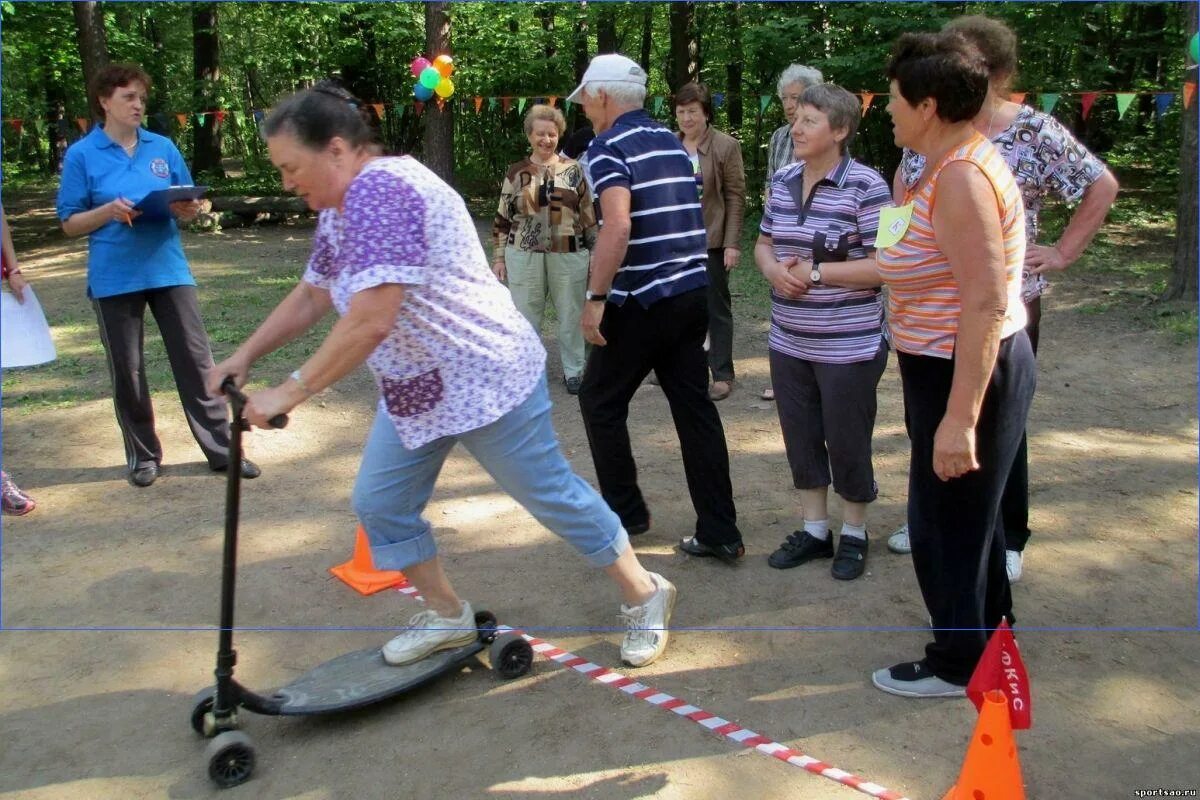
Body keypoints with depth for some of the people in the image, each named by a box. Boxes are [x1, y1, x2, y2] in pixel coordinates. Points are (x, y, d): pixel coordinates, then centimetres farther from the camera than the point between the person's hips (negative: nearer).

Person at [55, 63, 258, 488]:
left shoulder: (163, 148, 7)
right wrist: (109, 211, -17)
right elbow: (70, 224, 0)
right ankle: (142, 455, 22)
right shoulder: (81, 155, -1)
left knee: (196, 359, 1)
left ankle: (221, 448, 10)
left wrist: (189, 209, -10)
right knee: (126, 370, 7)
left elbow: (186, 206, 13)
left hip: (169, 269, 2)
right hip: (114, 278, -2)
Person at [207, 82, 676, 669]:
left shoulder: (381, 190, -25)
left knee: (552, 496, 3)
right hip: (414, 390, 10)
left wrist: (291, 392, -26)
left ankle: (644, 596, 23)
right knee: (379, 503, 9)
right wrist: (244, 357, 8)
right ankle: (447, 617, 27)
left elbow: (370, 321, -33)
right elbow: (311, 297, 17)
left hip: (485, 380, -10)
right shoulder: (342, 208, 9)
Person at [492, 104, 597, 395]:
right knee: (525, 316, 8)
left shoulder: (573, 169, 3)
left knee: (571, 315, 9)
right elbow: (503, 218, 6)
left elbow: (588, 214, 6)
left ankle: (573, 370, 24)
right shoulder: (516, 172, 3)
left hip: (569, 256, 0)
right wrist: (499, 257, 3)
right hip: (525, 256, 0)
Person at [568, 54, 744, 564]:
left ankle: (624, 513, 20)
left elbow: (618, 226, -23)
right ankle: (720, 532, 8)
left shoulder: (610, 147, -9)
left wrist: (595, 298, -20)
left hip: (643, 301, -7)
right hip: (693, 291, 8)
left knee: (600, 401, 10)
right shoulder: (673, 142, 16)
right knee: (695, 406, 7)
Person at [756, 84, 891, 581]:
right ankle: (814, 530, 32)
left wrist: (815, 272, -19)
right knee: (801, 438, 15)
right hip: (788, 342, 6)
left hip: (849, 346, -6)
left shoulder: (865, 186, -14)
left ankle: (853, 535, 28)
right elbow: (763, 245, 15)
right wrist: (774, 270, -8)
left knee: (847, 442, 8)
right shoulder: (783, 181, 6)